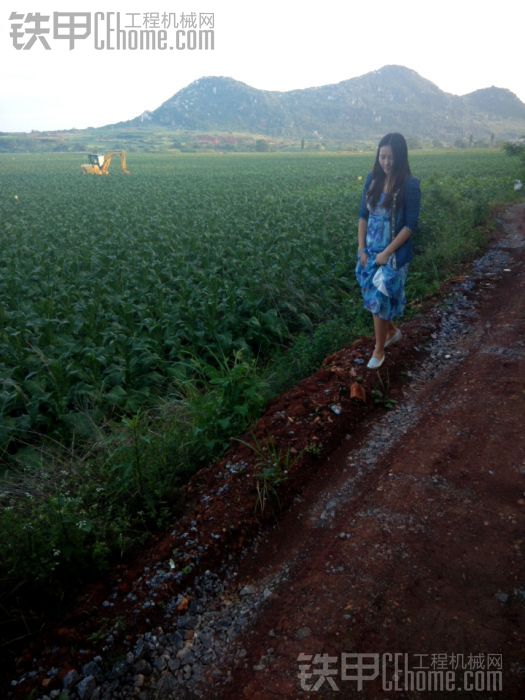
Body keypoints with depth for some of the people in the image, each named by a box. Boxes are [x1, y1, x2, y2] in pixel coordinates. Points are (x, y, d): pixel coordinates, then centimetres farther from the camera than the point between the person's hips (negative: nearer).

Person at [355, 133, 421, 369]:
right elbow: (363, 215, 4)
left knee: (379, 299, -2)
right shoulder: (372, 179, 0)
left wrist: (387, 253, -16)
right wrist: (361, 248, -3)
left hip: (394, 253, -5)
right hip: (370, 250, 5)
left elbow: (410, 225, -14)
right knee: (372, 296, 15)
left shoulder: (410, 185, -15)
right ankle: (392, 331, 41)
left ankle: (379, 350, 18)